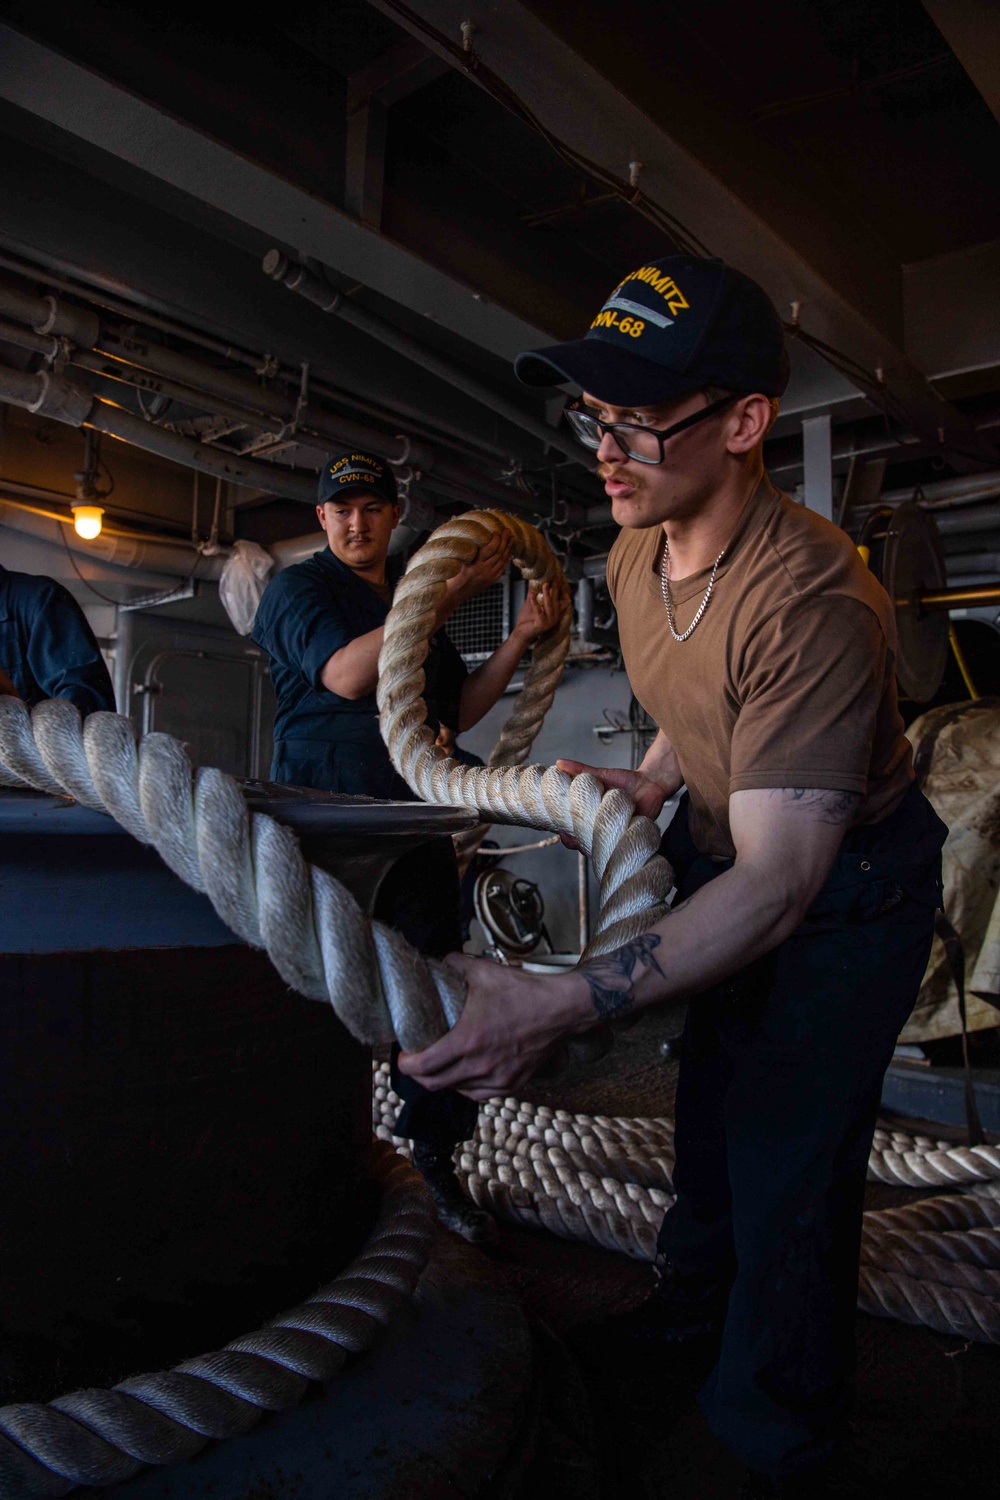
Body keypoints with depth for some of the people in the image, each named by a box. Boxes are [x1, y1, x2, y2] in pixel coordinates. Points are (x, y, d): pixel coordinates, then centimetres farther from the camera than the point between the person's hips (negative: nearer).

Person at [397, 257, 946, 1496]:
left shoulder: (812, 598, -36)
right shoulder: (634, 558, -9)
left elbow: (776, 887, -39)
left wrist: (562, 1007, -47)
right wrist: (651, 781, -4)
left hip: (845, 885, -7)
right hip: (721, 851, 8)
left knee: (788, 1166, 0)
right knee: (709, 1103, 23)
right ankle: (689, 1311, 50)